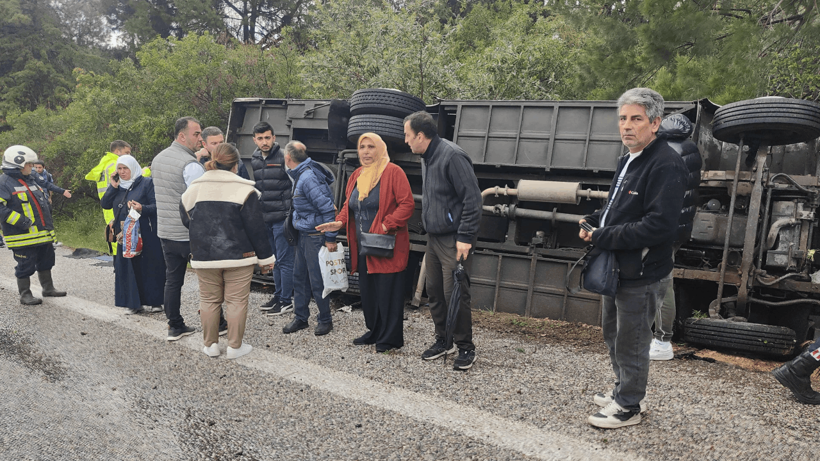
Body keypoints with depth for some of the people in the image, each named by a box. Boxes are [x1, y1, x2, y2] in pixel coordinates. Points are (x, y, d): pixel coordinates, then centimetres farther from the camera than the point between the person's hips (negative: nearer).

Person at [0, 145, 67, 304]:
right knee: (25, 266, 1)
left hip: (43, 234, 8)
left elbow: (43, 199, 27)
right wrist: (20, 221, -25)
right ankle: (25, 295, 14)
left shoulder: (31, 180, 16)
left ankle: (48, 288, 31)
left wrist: (47, 219, 17)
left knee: (45, 262, 17)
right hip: (23, 236, -8)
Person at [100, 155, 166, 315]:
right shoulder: (116, 186, 14)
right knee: (128, 268, 5)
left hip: (145, 234, -5)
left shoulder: (147, 183, -2)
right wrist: (112, 187, -5)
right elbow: (105, 205, 5)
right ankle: (134, 303, 13)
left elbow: (156, 205, -8)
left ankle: (155, 301, 10)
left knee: (150, 267, -1)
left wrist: (143, 209, -27)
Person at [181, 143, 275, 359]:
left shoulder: (193, 190, 3)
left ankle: (211, 345, 21)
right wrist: (265, 256, -1)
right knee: (237, 301, 5)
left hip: (204, 257, 4)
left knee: (209, 299, 14)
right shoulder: (244, 190, -10)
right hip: (238, 256, -4)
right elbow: (256, 228, -9)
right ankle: (235, 346, 11)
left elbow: (186, 222, 14)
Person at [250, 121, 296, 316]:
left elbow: (296, 186, -9)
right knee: (274, 259, 16)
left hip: (282, 218, -6)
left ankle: (286, 300, 9)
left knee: (284, 260, 0)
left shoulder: (284, 158, -8)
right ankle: (278, 295, 27)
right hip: (264, 219, 6)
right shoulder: (253, 161, 11)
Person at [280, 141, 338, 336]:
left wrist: (330, 238, -22)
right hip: (303, 234, 10)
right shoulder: (300, 175, 9)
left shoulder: (308, 178, -22)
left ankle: (325, 320, 17)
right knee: (299, 277, 15)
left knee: (317, 281, 0)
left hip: (316, 236, -10)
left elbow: (328, 209, -24)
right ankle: (300, 318, 26)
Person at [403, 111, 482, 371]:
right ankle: (443, 340, 29)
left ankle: (466, 348, 10)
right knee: (434, 292, 14)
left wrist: (465, 237, -22)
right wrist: (429, 227, 18)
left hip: (454, 241, -9)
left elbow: (472, 199, -20)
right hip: (434, 237, 9)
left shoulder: (452, 156, -17)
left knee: (455, 294, -6)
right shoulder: (428, 158, 13)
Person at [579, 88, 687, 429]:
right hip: (618, 269, 10)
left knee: (631, 343, 5)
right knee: (612, 334, 24)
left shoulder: (666, 165, -21)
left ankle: (628, 407, 24)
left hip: (642, 275, -10)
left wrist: (602, 237, -23)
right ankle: (624, 390, 43)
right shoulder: (629, 160, 11)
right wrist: (593, 221, 2)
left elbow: (659, 225, -29)